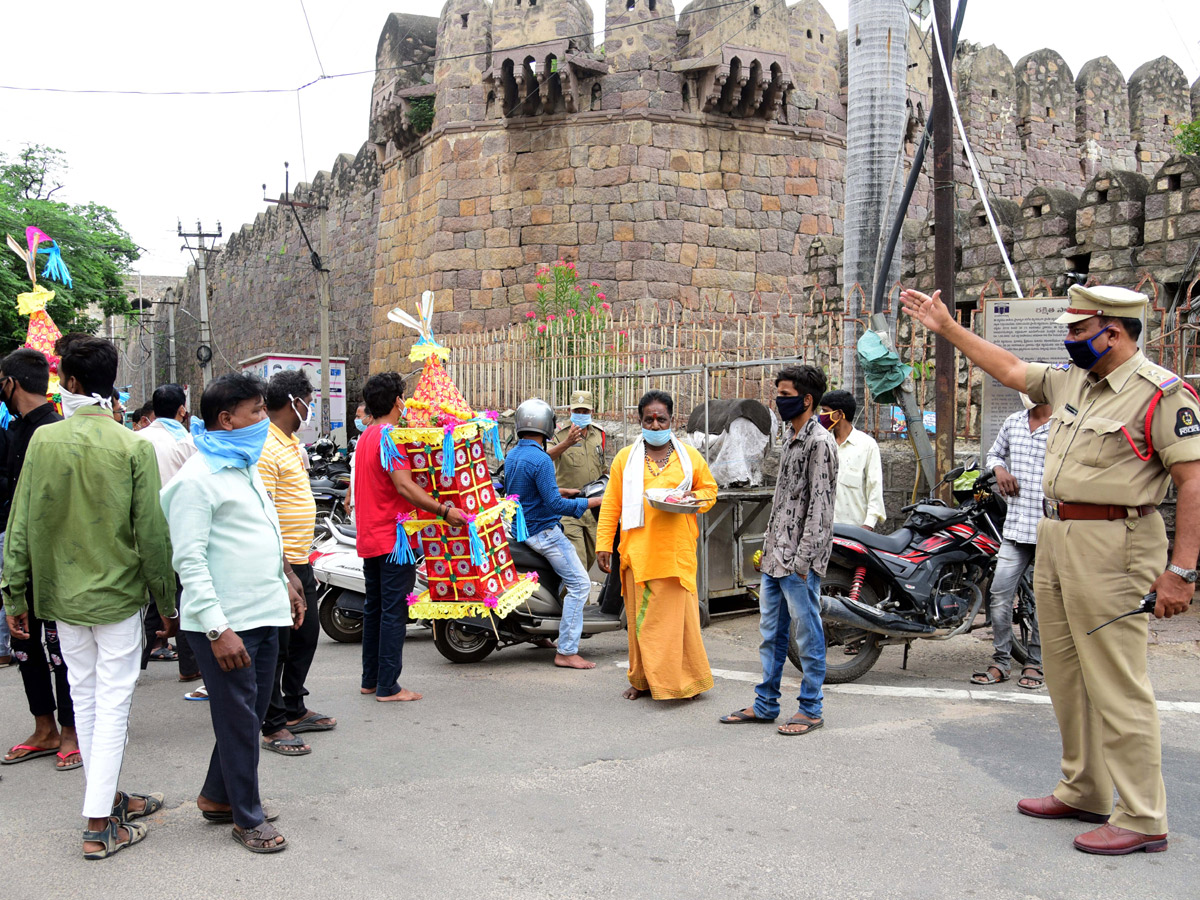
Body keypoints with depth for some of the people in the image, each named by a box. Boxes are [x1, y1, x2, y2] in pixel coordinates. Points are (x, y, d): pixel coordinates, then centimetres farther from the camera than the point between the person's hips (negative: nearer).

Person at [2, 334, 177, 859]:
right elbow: (152, 534, -10)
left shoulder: (44, 440, -5)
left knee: (84, 698, 16)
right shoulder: (133, 447, -12)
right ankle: (99, 825, 3)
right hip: (118, 594, -3)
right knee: (112, 702, 3)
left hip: (63, 595, 3)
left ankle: (108, 797, 29)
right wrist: (167, 603, 0)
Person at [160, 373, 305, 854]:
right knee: (238, 719, 2)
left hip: (264, 615, 9)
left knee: (252, 712, 16)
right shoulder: (197, 479, -15)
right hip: (226, 623, -9)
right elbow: (189, 561, -18)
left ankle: (217, 797, 32)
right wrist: (217, 629, -21)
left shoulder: (246, 468, 14)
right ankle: (247, 817, 16)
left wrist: (284, 585, 24)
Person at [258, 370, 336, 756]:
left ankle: (295, 710, 31)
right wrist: (284, 569, -26)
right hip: (281, 564, -10)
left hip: (299, 560, 10)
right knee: (277, 646, -3)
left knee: (306, 636, 18)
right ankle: (273, 727, 6)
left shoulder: (289, 441, 15)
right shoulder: (266, 447, -18)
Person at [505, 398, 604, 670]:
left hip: (520, 529, 10)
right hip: (543, 531, -10)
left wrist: (560, 491, 24)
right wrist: (591, 502, -14)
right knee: (579, 584, -8)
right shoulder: (540, 459, -20)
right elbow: (554, 504, -22)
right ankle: (566, 652, -11)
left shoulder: (511, 456, 9)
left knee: (570, 576, 27)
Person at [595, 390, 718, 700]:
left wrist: (695, 498, -5)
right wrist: (603, 544, 2)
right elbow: (611, 504, 8)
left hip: (676, 550, 0)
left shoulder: (690, 456, 11)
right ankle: (642, 679, 16)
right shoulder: (625, 457, 10)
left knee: (678, 613, -2)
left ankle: (684, 679, 9)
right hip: (638, 550, 0)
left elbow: (709, 488, 19)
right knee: (640, 614, 4)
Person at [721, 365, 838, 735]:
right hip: (775, 555, 9)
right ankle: (765, 704, 22)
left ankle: (811, 709, 12)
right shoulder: (790, 438, 16)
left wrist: (803, 558, -19)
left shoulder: (820, 442, -12)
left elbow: (819, 504, -17)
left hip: (799, 559, -9)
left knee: (807, 633, 1)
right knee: (771, 632, 13)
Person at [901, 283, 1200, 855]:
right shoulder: (1070, 380, 12)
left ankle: (1143, 819, 3)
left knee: (1117, 686, -6)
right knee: (1066, 678, 15)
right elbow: (1009, 369, 24)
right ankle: (1083, 793, 27)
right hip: (1054, 538, 9)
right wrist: (946, 327, 23)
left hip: (1111, 548, -9)